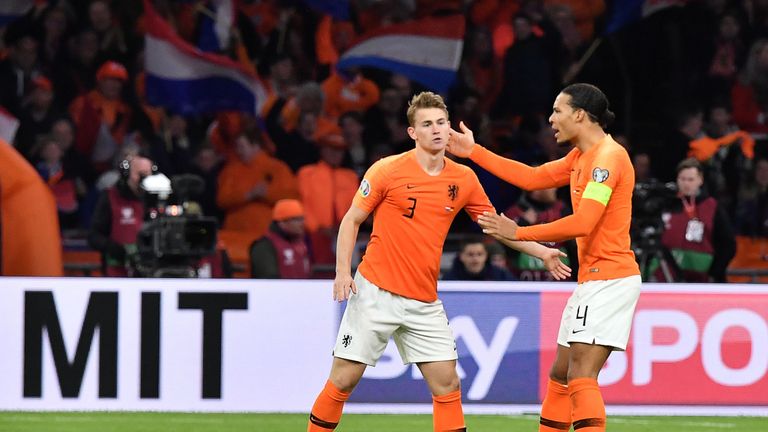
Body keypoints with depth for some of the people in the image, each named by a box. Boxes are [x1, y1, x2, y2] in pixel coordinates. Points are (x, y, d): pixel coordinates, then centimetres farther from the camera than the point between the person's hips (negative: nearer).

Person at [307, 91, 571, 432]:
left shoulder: (463, 179, 5)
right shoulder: (388, 170, -7)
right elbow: (352, 220, -1)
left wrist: (542, 252, 9)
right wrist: (342, 271, -12)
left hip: (424, 302, 4)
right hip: (376, 292, -4)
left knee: (447, 384, -2)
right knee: (344, 379, -3)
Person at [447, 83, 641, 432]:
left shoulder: (608, 157, -15)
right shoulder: (580, 157, 15)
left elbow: (582, 223, -22)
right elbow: (533, 178, 23)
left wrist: (519, 233, -16)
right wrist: (474, 152, 23)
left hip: (610, 279, -10)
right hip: (591, 281, 10)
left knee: (581, 377, -17)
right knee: (560, 375, 13)